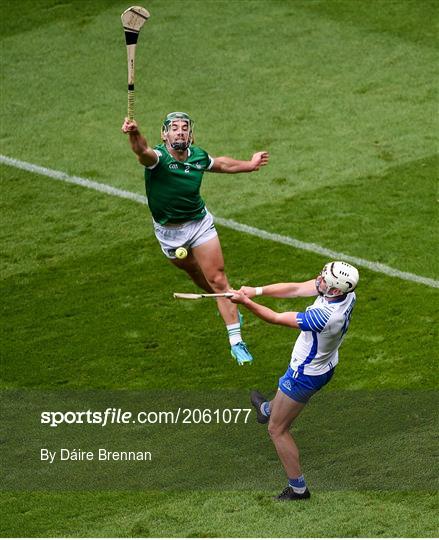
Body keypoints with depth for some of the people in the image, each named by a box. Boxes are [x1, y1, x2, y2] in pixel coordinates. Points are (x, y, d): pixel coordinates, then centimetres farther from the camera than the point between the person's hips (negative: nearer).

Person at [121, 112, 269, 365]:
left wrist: (250, 164, 26)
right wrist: (134, 134, -73)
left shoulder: (198, 156, -10)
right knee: (194, 272, 20)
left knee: (218, 280, -6)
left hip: (200, 224, 1)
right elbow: (143, 151, -50)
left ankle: (236, 342, -1)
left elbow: (221, 164, 15)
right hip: (169, 232, -1)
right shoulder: (158, 157, -24)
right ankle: (230, 306, 49)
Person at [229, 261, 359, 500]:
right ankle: (268, 409, 74)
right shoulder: (345, 290, -18)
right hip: (326, 366, 9)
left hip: (305, 376, -9)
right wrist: (256, 290, -18)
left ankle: (297, 487, 19)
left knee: (277, 429, 9)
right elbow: (295, 289, -12)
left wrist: (245, 301, -26)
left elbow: (276, 318, -30)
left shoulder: (323, 316, -41)